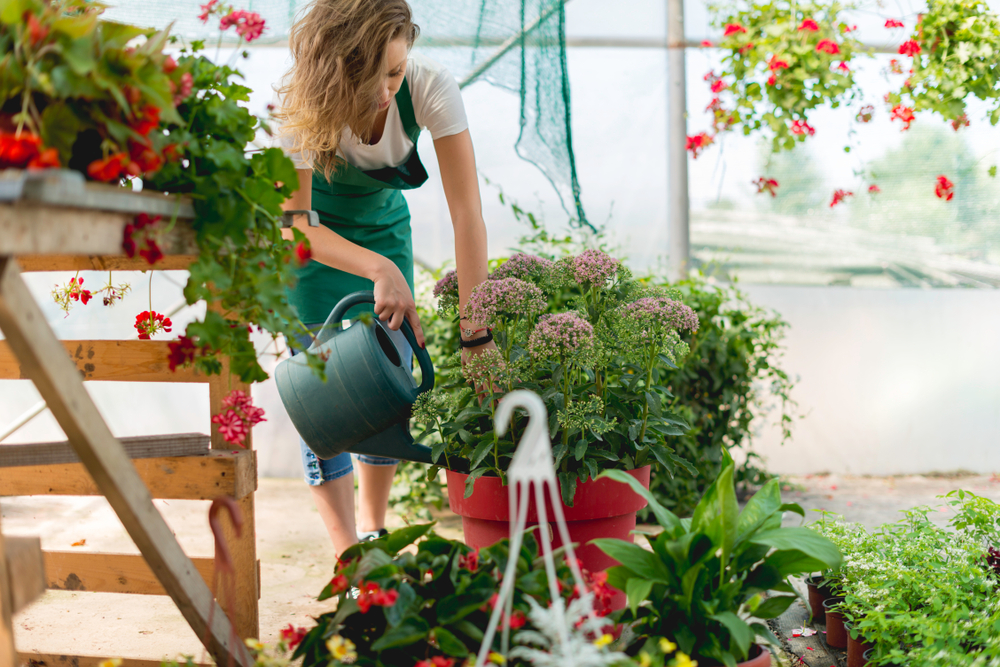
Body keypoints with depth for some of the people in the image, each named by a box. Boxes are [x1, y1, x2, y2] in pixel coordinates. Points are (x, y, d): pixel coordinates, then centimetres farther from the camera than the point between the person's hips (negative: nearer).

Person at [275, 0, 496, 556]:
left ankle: (375, 530, 20)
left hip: (384, 223, 2)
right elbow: (294, 224, -33)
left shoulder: (431, 87, -30)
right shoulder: (303, 103, -32)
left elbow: (467, 213, -33)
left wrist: (477, 336, -39)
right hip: (315, 237, -2)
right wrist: (380, 269, -51)